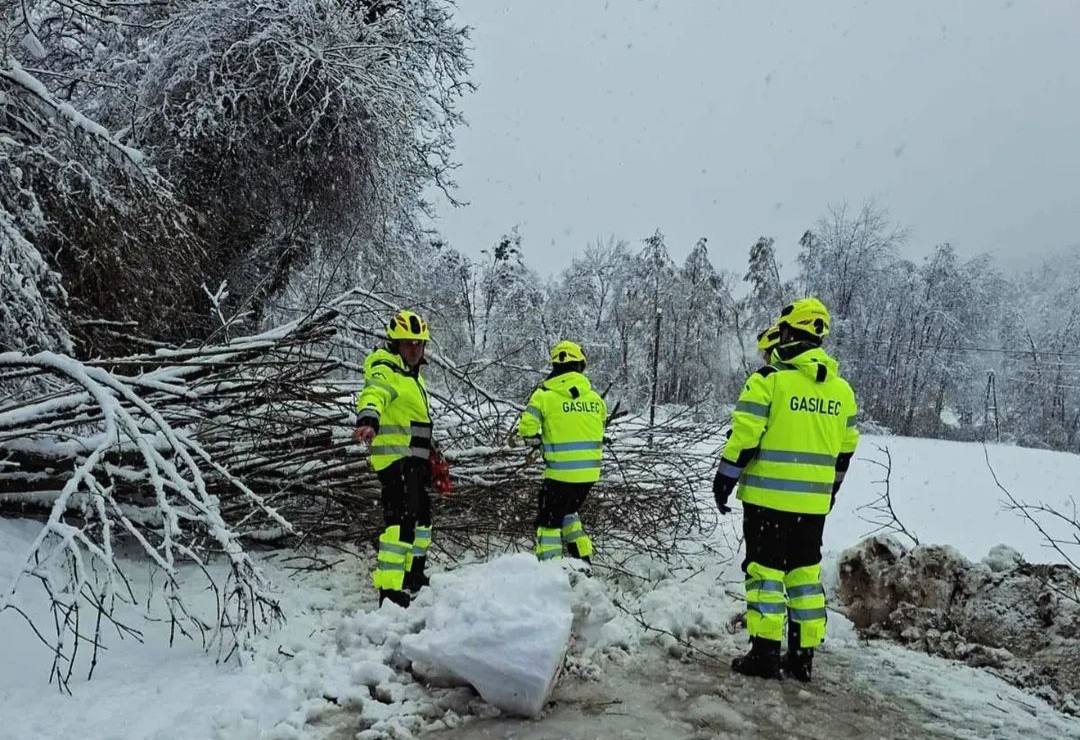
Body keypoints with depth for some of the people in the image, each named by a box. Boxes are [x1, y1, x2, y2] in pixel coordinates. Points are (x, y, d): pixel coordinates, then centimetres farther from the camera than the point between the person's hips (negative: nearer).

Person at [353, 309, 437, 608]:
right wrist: (368, 420, -56)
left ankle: (413, 576, 38)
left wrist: (433, 457, 31)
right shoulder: (385, 371, -11)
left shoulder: (413, 375, 20)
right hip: (394, 458, -10)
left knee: (421, 517, 21)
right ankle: (389, 589, -18)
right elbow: (373, 394, -35)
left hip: (414, 460, 10)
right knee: (401, 519, -18)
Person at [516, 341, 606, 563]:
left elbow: (527, 430, -15)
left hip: (560, 473, -5)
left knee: (549, 522, 9)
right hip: (590, 472, 5)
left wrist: (540, 440, 6)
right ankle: (584, 560, 27)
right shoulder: (595, 398, 3)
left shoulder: (544, 396, -10)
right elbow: (599, 434, 10)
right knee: (568, 512, 28)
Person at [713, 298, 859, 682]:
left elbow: (744, 436, -13)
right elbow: (845, 448, 14)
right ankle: (803, 654, 18)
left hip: (768, 495, -5)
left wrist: (725, 479, -3)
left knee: (765, 568, 2)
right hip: (813, 501, 5)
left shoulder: (769, 378, -11)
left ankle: (765, 652, 3)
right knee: (806, 570, 13)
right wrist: (831, 488, 26)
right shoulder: (841, 388, 8)